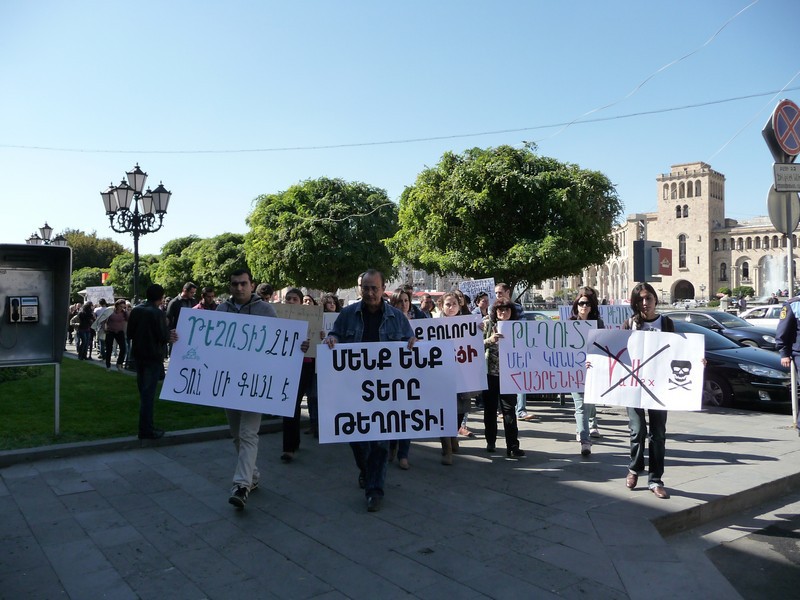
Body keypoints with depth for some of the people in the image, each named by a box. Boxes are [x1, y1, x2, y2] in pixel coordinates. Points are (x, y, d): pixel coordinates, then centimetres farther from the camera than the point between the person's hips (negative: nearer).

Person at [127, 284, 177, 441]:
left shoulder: (136, 310, 4)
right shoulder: (157, 313, -17)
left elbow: (130, 333, 9)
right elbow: (163, 337, -20)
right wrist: (169, 335, 4)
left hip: (138, 355, 7)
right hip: (153, 356, -7)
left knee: (143, 391, 20)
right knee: (149, 393, -1)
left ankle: (145, 426, 28)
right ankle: (146, 430, 3)